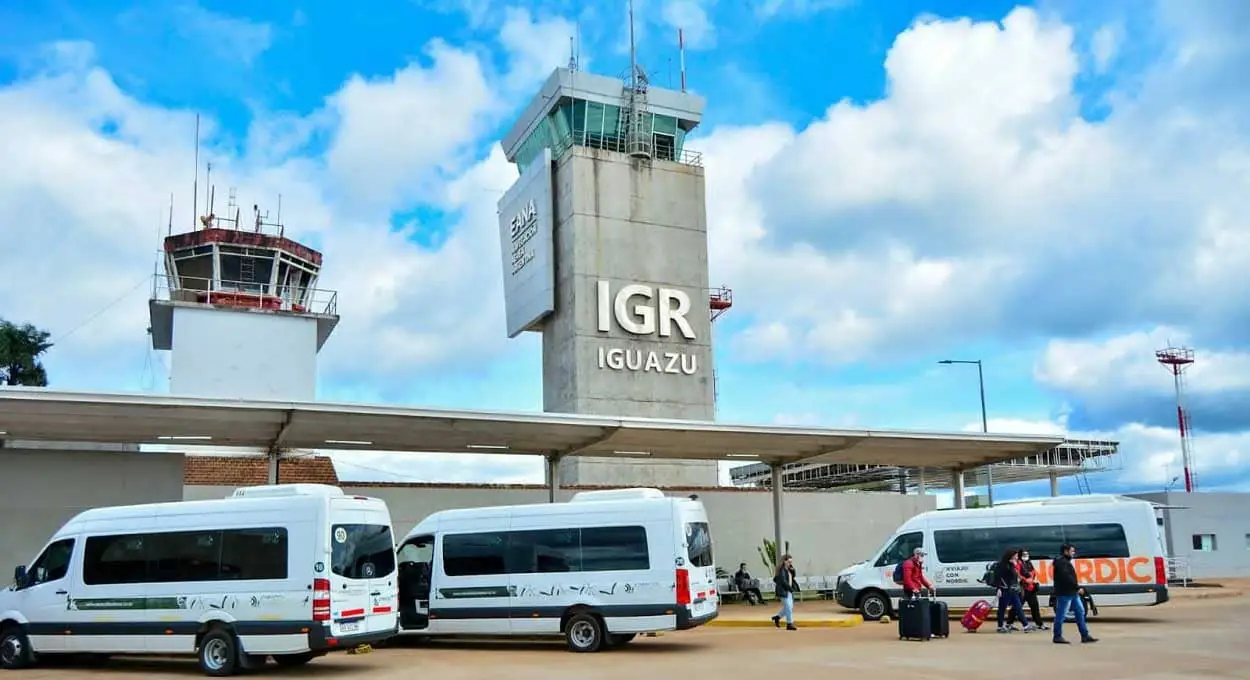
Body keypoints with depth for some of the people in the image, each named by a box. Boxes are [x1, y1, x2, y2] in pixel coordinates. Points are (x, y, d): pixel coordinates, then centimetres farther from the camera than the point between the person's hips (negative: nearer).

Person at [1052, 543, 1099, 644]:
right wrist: (1077, 587, -18)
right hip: (1064, 593, -11)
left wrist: (1077, 587, 11)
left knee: (1080, 611, 9)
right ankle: (1058, 636, 2)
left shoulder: (1066, 562, 19)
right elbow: (1066, 577, -23)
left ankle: (1085, 635, 12)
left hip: (1072, 593, 11)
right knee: (1061, 615, -4)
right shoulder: (1061, 562, -15)